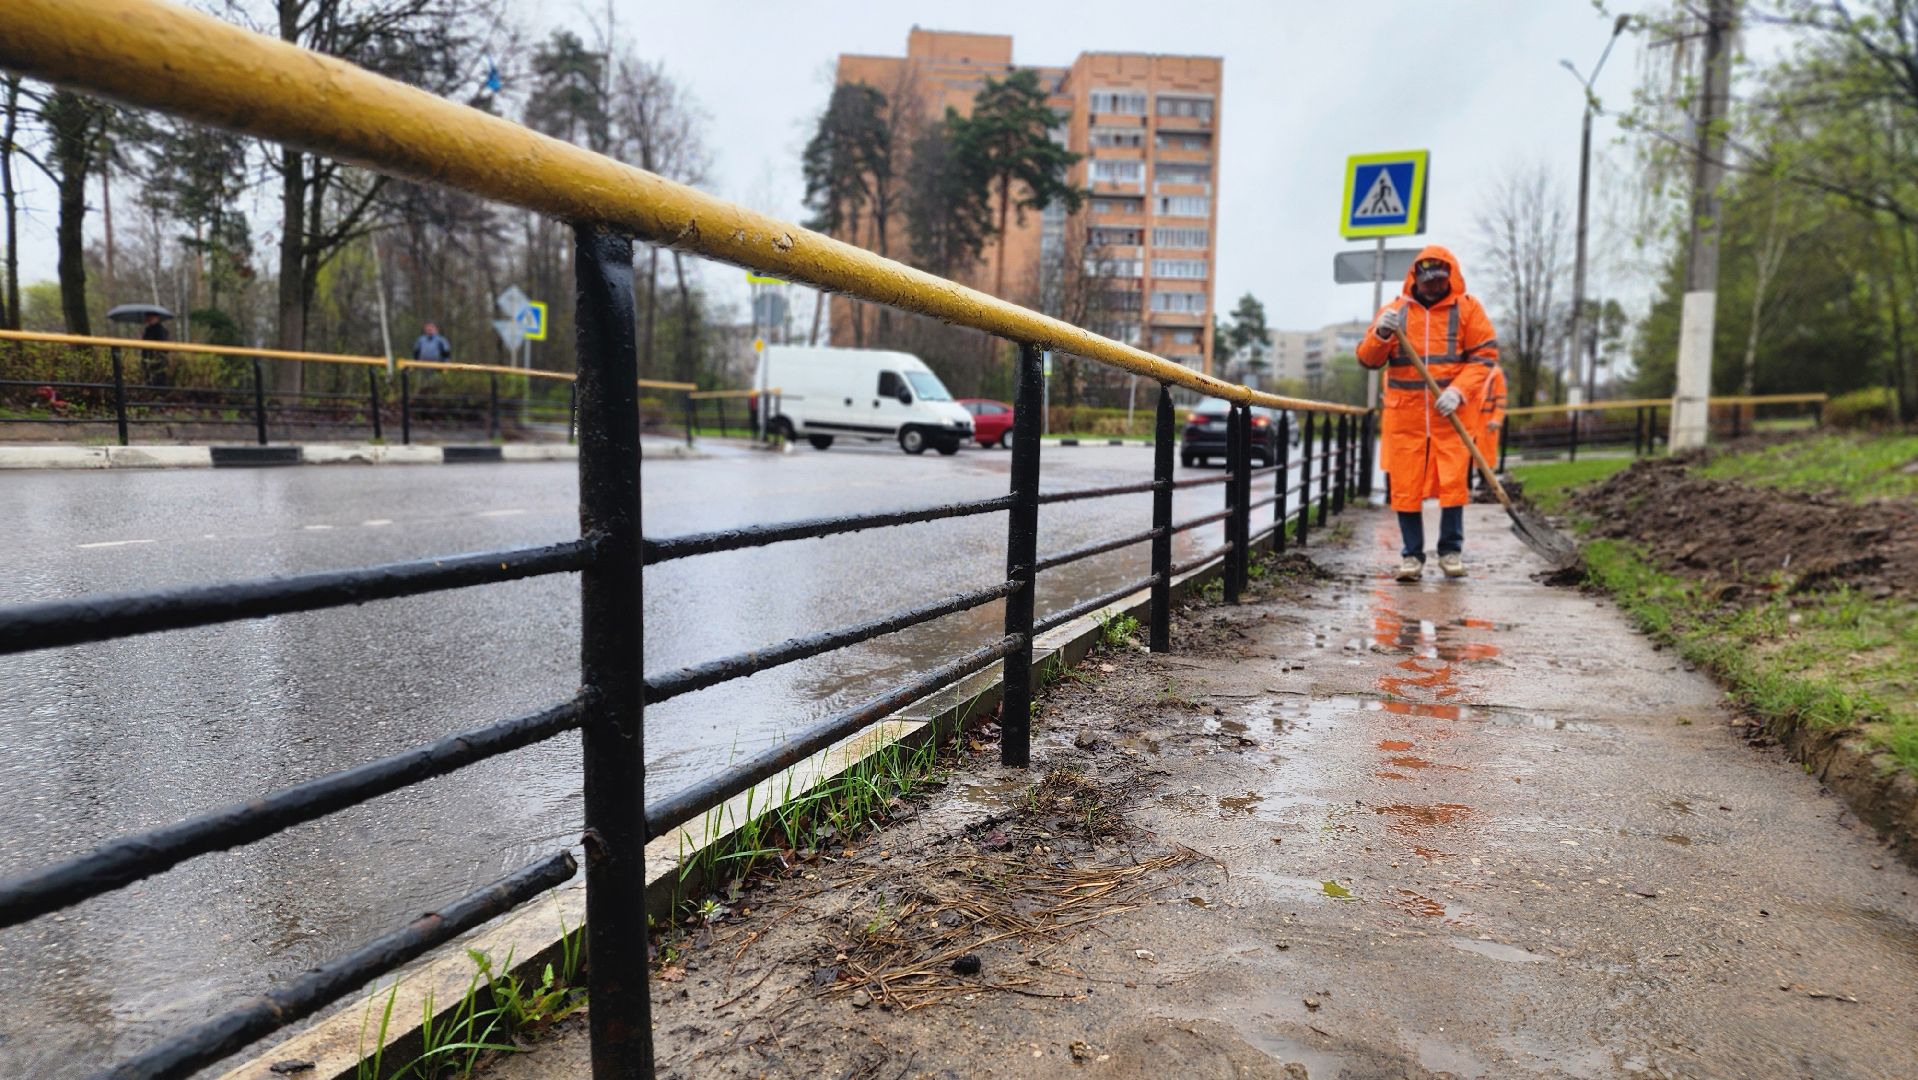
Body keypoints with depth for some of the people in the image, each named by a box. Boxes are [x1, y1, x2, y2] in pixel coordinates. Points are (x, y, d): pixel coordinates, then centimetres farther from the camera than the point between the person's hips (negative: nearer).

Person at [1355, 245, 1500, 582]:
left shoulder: (1467, 308, 6)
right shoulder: (1395, 309, 9)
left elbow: (1484, 355, 0)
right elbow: (1368, 360, 6)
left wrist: (1458, 391, -14)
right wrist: (1381, 335, -15)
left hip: (1451, 415, -1)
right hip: (1404, 415, 1)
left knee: (1453, 483, -2)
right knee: (1405, 485, 1)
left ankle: (1451, 551, 13)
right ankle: (1412, 555, 11)